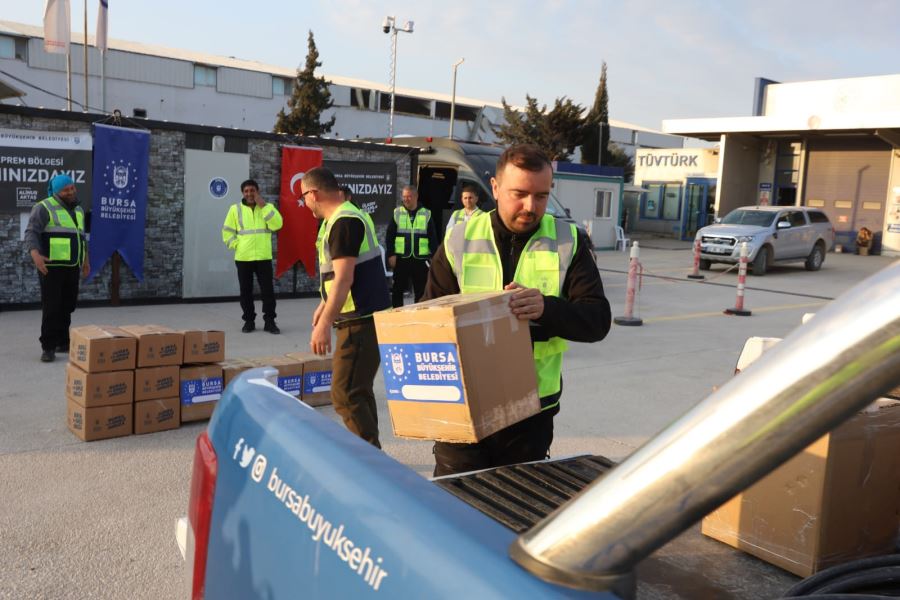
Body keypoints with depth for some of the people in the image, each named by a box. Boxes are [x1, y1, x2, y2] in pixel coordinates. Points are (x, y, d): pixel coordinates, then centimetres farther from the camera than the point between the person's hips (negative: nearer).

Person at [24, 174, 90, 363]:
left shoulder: (78, 210, 16)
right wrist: (35, 254, -31)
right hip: (52, 266, -7)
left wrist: (85, 259, 24)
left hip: (72, 266, 7)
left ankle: (62, 342, 19)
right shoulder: (44, 207, -7)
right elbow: (31, 233, -16)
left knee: (67, 306, 9)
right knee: (51, 307, -8)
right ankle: (48, 347, -4)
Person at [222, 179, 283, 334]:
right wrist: (236, 245, -6)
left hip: (264, 257, 0)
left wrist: (263, 206, -13)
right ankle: (249, 320, 16)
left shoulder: (267, 208, 6)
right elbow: (227, 232, 8)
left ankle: (269, 321, 8)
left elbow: (276, 225, -12)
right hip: (243, 258, 1)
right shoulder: (235, 209, 5)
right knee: (246, 291, 6)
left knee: (268, 290, -1)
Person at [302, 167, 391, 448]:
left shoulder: (343, 222, -17)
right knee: (358, 390, 18)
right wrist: (324, 306, 28)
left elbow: (343, 278, -24)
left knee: (346, 394, -11)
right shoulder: (346, 216, 15)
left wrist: (324, 324, -24)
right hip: (362, 318, 11)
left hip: (360, 322, -11)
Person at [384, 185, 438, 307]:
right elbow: (389, 236, 4)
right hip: (401, 258, 0)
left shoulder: (427, 214, 4)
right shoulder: (397, 213, 4)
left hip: (421, 259, 0)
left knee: (421, 290, 7)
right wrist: (391, 254, -5)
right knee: (398, 289, 6)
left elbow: (433, 238, 6)